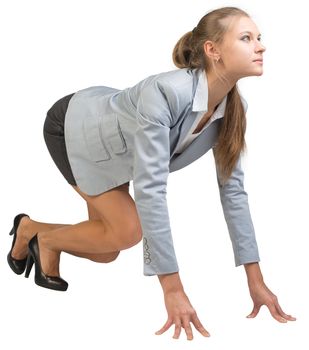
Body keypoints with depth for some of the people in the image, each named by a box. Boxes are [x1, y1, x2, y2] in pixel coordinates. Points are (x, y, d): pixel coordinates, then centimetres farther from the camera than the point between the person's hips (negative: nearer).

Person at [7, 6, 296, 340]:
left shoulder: (234, 107, -20)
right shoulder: (164, 91, -43)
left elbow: (232, 187, -14)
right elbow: (150, 187, -45)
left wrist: (255, 279, -15)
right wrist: (173, 288, -44)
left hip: (108, 144, 7)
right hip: (72, 125, -7)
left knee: (105, 250, 10)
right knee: (128, 230, -17)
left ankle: (30, 230, 37)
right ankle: (42, 237, 10)